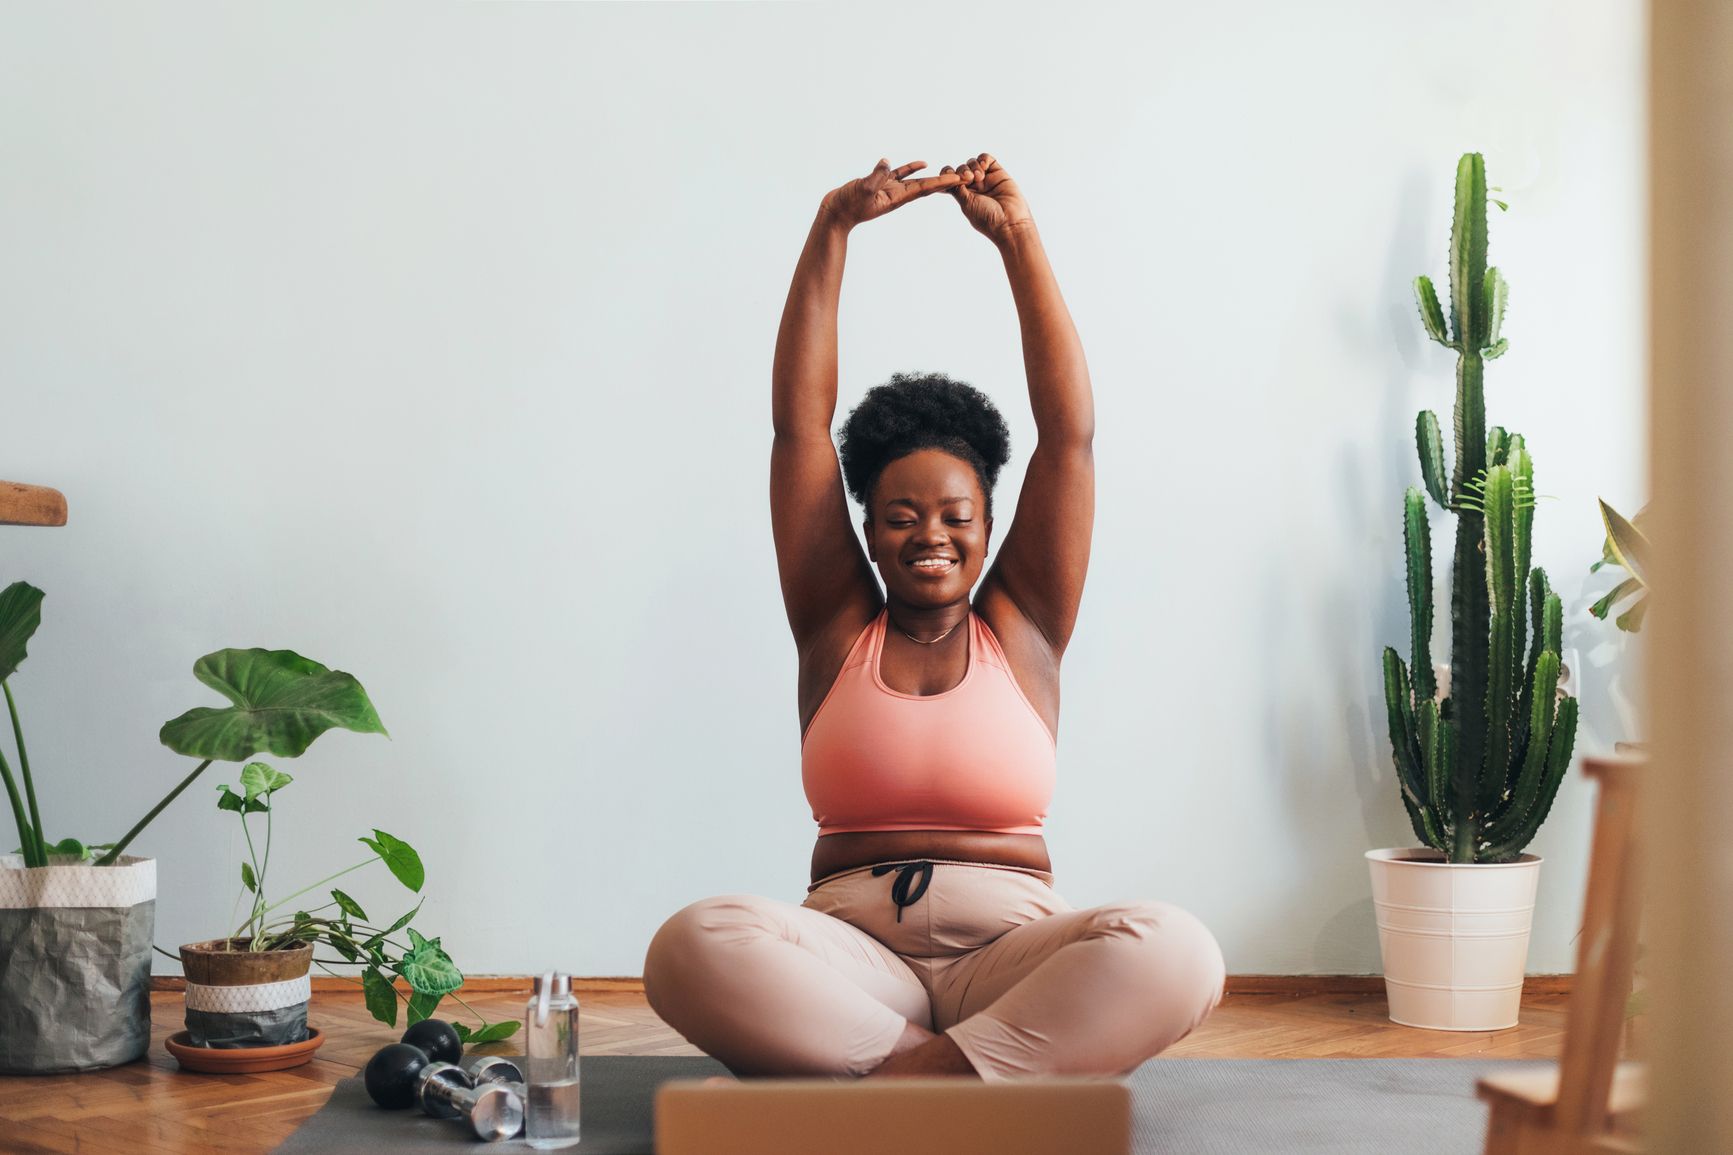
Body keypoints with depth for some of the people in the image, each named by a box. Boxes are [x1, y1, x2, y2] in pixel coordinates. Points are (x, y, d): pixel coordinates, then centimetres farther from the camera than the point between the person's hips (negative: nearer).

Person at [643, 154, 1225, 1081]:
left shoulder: (1022, 625, 13)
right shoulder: (836, 624, 14)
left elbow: (1070, 432, 8)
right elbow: (798, 421, 10)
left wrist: (1017, 236, 6)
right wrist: (832, 227, 7)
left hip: (1008, 948, 0)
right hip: (852, 948, 0)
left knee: (1173, 952, -32)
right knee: (696, 945, -33)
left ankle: (901, 1082, -32)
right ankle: (1007, 1069, -27)